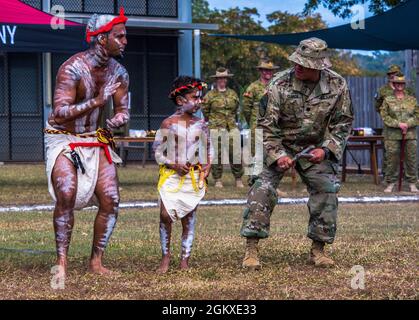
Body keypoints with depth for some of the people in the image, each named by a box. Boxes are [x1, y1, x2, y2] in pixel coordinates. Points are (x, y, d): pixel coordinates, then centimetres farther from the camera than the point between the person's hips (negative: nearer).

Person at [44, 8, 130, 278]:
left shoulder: (119, 73, -1)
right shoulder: (72, 68, -21)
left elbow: (123, 111, 6)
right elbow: (60, 113, -28)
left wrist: (114, 122, -19)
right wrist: (97, 102, -36)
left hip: (96, 140, 6)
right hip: (63, 139, -6)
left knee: (111, 200, -5)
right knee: (67, 195, -25)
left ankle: (96, 261, 7)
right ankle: (61, 263, -19)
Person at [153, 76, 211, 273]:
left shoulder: (201, 125, 6)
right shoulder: (168, 124, -3)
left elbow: (207, 150, 17)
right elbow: (158, 152, -2)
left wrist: (207, 167, -1)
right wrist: (174, 165, -15)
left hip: (194, 177, 3)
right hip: (171, 176, -3)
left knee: (189, 218, 5)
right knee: (166, 214, -12)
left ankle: (185, 260, 12)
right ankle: (165, 256, 4)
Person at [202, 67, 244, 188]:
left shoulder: (233, 94, 11)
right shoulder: (210, 95, 1)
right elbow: (205, 110, 9)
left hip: (231, 127, 2)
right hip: (216, 128, -2)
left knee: (235, 152, -4)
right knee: (217, 154, -1)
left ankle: (238, 179, 4)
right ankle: (217, 180, 7)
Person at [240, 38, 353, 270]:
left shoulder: (337, 85, -13)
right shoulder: (280, 84, -20)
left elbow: (343, 122, -2)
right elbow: (267, 123, -15)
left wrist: (326, 149, -14)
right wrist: (278, 155, -24)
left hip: (315, 148, 2)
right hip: (279, 146, -2)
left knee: (326, 190, -7)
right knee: (263, 188, -16)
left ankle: (318, 250, 7)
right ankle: (251, 250, -14)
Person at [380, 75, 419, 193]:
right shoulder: (388, 100, 5)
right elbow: (384, 116, -2)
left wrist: (407, 124, -11)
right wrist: (398, 124, -13)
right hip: (392, 134, -1)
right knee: (392, 159, -1)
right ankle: (390, 184, 7)